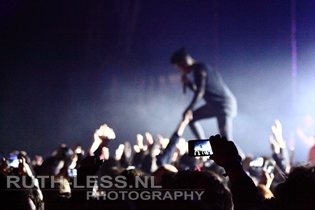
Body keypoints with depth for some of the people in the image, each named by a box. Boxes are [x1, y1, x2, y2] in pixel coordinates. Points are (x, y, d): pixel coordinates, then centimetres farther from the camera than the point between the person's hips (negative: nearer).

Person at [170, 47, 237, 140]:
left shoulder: (199, 70, -18)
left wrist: (189, 109, -26)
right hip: (214, 105, 10)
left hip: (225, 105, -10)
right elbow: (198, 90, 18)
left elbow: (200, 92, -26)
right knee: (191, 118, 14)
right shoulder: (198, 69, 12)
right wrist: (188, 83, 2)